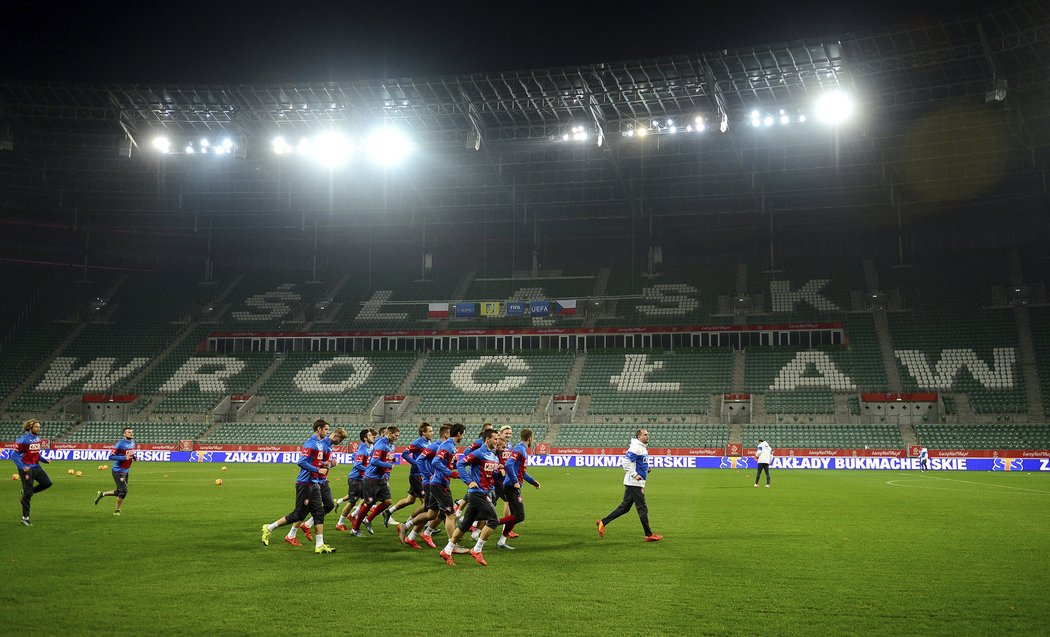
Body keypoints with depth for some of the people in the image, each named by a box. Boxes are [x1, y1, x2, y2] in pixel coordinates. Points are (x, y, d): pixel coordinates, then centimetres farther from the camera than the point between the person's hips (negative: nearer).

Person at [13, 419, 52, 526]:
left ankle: (26, 492, 16)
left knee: (47, 483, -5)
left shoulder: (38, 438, 9)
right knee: (27, 494, -3)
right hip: (26, 468, -7)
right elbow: (14, 455, -14)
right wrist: (22, 467, -24)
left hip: (36, 467, 7)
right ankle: (25, 518, 8)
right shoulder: (23, 439, -14)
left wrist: (44, 460, 5)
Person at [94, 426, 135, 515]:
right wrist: (124, 457, -28)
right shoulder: (120, 443, -19)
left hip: (126, 471, 8)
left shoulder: (132, 442, 6)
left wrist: (134, 457, 2)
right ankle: (117, 511, 11)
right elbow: (111, 456, -21)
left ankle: (101, 494, 34)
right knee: (124, 491, -7)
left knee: (119, 492, 13)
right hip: (118, 471, -8)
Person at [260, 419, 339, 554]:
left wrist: (326, 464, 0)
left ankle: (319, 545, 6)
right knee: (299, 515, -2)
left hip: (314, 484, 9)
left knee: (319, 513, 4)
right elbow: (301, 462, -23)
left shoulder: (322, 444, 12)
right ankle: (269, 528, 12)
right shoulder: (310, 443, -15)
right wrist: (318, 470, -20)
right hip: (305, 483, -9)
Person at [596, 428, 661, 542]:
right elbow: (625, 462, -22)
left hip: (637, 483, 10)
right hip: (633, 483, -10)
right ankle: (649, 535, 4)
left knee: (624, 507, 12)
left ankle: (603, 522, 14)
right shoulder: (636, 448, -14)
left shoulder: (643, 448, 17)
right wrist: (634, 474, -22)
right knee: (642, 508, -3)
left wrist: (646, 469, 13)